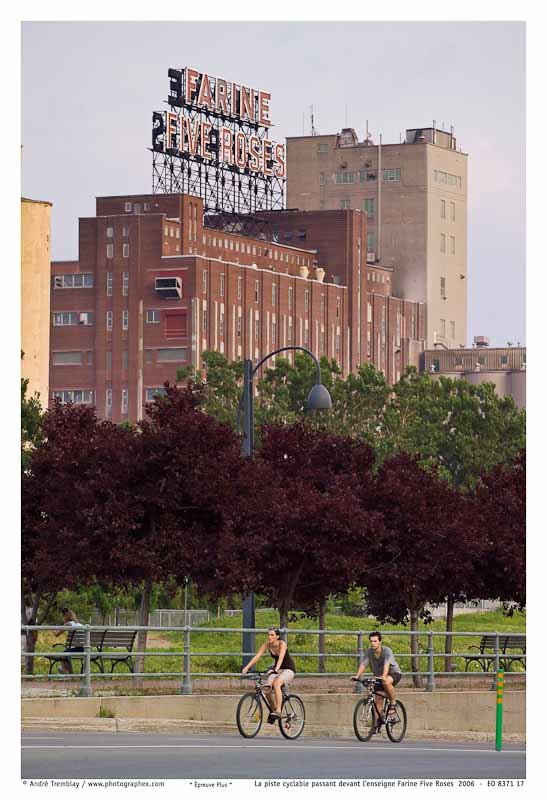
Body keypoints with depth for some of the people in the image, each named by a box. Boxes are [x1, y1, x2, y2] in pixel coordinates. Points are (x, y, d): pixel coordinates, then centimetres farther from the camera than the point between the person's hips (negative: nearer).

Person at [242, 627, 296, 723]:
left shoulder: (282, 644, -22)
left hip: (288, 669, -5)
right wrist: (247, 667, -28)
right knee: (267, 689, -18)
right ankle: (273, 709, 7)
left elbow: (281, 658, -38)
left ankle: (278, 711, -32)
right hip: (276, 669, 5)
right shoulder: (267, 644, -9)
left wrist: (276, 669, -55)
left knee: (276, 683, -34)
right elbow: (257, 656, -16)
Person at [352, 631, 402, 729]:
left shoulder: (387, 651, -25)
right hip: (379, 676, 5)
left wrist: (384, 677, -56)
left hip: (393, 673, -5)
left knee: (386, 682, -38)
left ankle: (392, 703, -17)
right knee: (378, 700, -3)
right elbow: (363, 664, -20)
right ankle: (378, 723, 8)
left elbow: (386, 664, -39)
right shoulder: (369, 652, -12)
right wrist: (357, 676, -36)